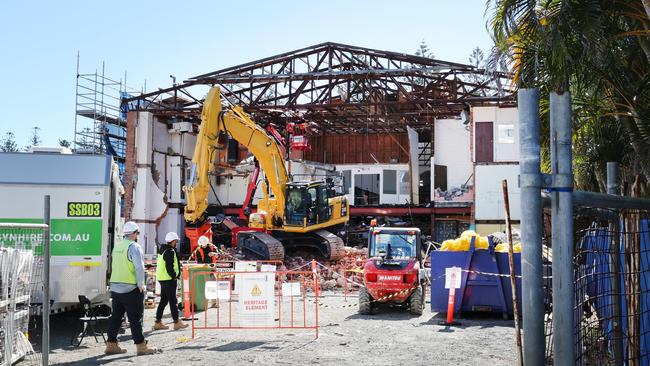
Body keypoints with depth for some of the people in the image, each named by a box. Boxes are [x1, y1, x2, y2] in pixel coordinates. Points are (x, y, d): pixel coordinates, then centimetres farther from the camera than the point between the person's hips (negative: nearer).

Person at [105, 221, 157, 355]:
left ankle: (111, 344, 16)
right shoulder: (134, 246, -12)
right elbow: (139, 267, -19)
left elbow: (114, 266, 17)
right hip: (131, 289, -7)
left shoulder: (117, 246, 12)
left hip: (115, 287, 8)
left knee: (116, 316, 13)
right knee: (135, 318, -2)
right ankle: (141, 346, 3)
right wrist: (141, 285, -10)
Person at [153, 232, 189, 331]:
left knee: (163, 300, 13)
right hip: (169, 279, -10)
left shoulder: (163, 250, 16)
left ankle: (158, 323, 15)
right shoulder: (170, 251, -16)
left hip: (162, 278, 10)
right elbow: (169, 267, -23)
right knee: (173, 301, -4)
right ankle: (177, 322, 0)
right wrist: (175, 276, -12)